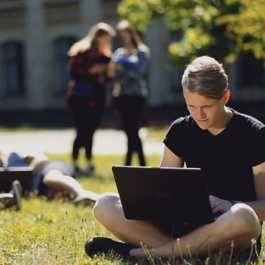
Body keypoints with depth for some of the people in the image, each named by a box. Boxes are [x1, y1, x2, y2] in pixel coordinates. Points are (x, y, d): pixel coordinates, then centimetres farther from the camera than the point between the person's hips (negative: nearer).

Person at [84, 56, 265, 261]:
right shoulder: (181, 130, 7)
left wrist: (229, 207, -26)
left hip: (234, 233, -4)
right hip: (187, 225, 4)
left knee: (243, 217, -42)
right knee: (105, 205, -14)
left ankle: (138, 252, -29)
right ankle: (193, 250, -30)